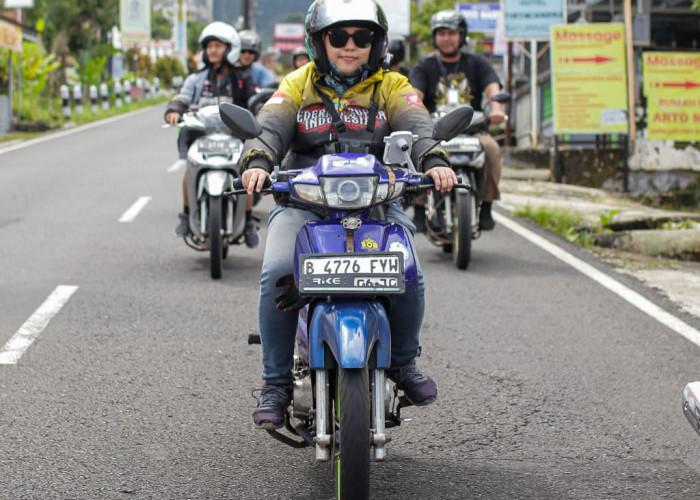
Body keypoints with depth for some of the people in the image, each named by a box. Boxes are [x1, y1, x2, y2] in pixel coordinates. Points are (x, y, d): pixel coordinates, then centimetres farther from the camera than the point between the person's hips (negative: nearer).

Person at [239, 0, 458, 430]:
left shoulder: (392, 87, 10)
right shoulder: (298, 86, 11)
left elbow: (417, 127, -8)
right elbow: (270, 127, -6)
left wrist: (434, 161, -31)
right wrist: (257, 162, -29)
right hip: (303, 202, 0)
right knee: (276, 275, -26)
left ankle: (403, 361, 6)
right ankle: (276, 382, -12)